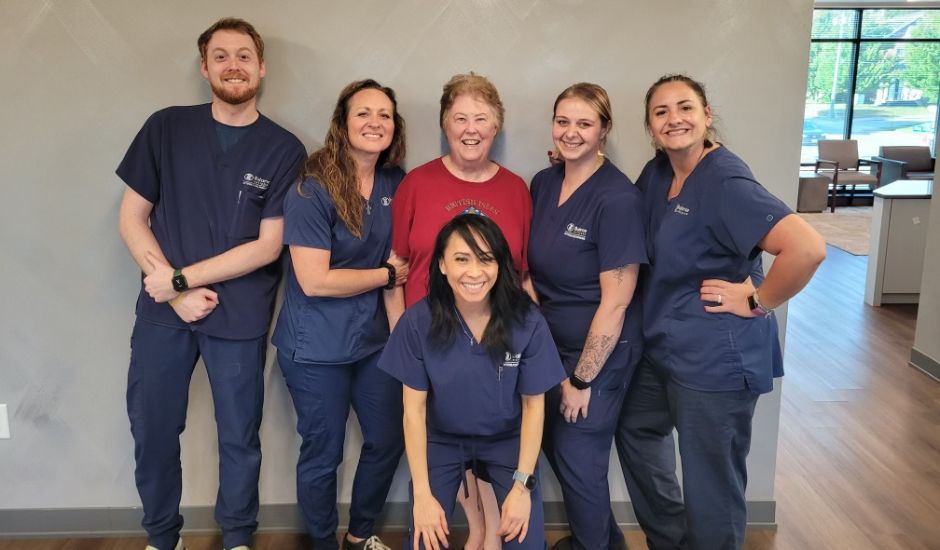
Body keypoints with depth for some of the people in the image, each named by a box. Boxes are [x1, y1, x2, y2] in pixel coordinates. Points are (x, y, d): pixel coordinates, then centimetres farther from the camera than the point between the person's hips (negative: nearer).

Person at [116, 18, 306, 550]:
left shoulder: (283, 149, -4)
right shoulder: (166, 128, 1)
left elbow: (268, 246, -8)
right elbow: (132, 218, 2)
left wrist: (182, 276, -13)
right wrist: (177, 294, -9)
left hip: (240, 317, -1)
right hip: (163, 310, 2)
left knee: (239, 437, 10)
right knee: (153, 432, 11)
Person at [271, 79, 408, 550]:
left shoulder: (396, 184, 0)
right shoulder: (312, 188, -17)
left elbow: (398, 261, 7)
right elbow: (313, 281, -22)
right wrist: (386, 274, -13)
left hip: (375, 339, 6)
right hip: (317, 348, -6)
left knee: (388, 441, 15)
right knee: (322, 454, 10)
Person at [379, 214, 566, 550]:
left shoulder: (527, 322, -20)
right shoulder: (419, 321, -20)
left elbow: (534, 405, -10)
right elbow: (414, 408, -13)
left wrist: (522, 484, -15)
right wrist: (423, 494, -16)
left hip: (507, 440, 0)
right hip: (442, 439, 0)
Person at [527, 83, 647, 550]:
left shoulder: (618, 198, -21)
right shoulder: (543, 183, 0)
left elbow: (615, 301, -21)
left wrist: (582, 378, -16)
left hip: (598, 354, -7)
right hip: (550, 345, 7)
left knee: (578, 459, 8)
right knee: (555, 447, 19)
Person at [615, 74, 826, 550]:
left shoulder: (725, 182, -22)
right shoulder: (657, 172, 5)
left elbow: (807, 248, -32)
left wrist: (756, 301, -20)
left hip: (717, 356, -10)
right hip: (664, 345, 10)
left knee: (710, 480, 6)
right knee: (635, 431, 25)